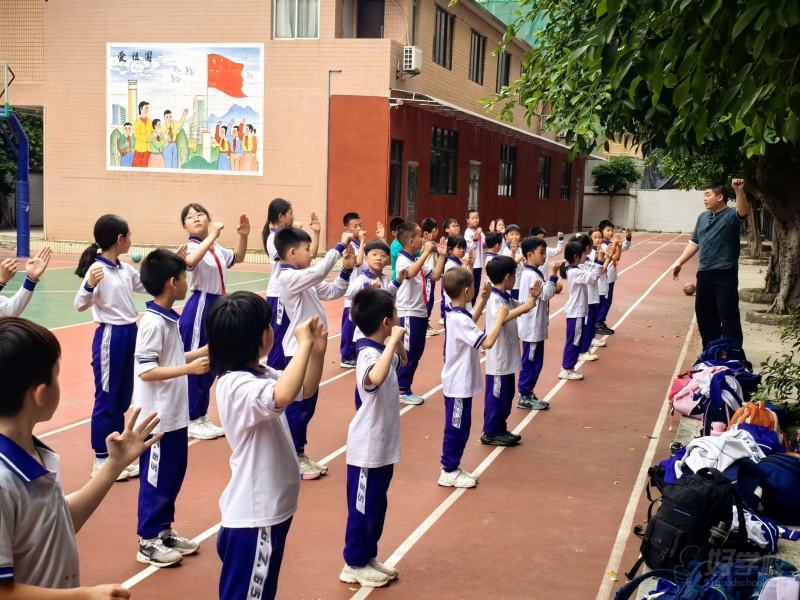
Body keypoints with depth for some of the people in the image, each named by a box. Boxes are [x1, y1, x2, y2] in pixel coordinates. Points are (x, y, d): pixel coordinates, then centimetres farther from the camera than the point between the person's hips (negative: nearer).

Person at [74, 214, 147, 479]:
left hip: (129, 335, 8)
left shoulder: (126, 269, 7)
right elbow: (80, 305, -23)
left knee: (122, 399, 15)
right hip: (109, 337, -8)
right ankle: (101, 461, 13)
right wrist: (90, 285, -42)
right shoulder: (96, 269, -16)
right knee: (106, 400, 2)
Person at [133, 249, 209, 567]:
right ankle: (148, 542, 15)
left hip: (175, 415, 9)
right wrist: (190, 368, -28)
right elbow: (146, 371, -24)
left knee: (173, 475, 18)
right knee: (156, 479, 2)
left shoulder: (169, 319, 8)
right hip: (157, 418, -9)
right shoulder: (153, 323, -20)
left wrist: (205, 350, 11)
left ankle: (164, 531, 31)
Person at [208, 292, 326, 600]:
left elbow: (306, 388, 18)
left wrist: (317, 349, 0)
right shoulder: (236, 385, -26)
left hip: (270, 506, 10)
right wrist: (303, 344, -34)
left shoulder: (261, 374, 5)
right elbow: (283, 396, -46)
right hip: (254, 514, -10)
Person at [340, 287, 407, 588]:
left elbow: (402, 361, 26)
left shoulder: (382, 351, 4)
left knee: (377, 506, 20)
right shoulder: (369, 355, -25)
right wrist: (393, 340, -40)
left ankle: (368, 557, 34)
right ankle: (354, 565, 20)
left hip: (383, 446, 9)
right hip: (368, 448, -9)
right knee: (362, 508, 6)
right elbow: (376, 378, -49)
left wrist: (396, 341, 6)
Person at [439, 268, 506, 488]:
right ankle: (448, 473, 12)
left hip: (460, 382, 10)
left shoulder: (457, 314, 5)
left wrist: (483, 300, 18)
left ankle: (453, 467, 28)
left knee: (460, 427, 18)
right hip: (459, 385, -10)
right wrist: (500, 318, -19)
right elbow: (487, 342, -29)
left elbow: (472, 324, 27)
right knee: (456, 428, 2)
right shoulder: (459, 319, -25)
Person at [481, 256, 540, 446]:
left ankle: (500, 429, 27)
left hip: (507, 357, 10)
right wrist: (525, 307, -39)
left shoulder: (506, 298, 10)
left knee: (506, 395, 17)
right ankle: (490, 433, 10)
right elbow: (501, 318, -39)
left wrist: (532, 298, 7)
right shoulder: (494, 298, -19)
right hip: (498, 358, -10)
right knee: (496, 395, 0)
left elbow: (519, 308, 26)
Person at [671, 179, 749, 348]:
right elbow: (694, 242, 19)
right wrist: (679, 262, 14)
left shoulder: (731, 215, -8)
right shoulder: (703, 217, 13)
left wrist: (739, 191, -48)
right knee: (704, 315, 14)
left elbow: (744, 211, -31)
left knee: (728, 317, -8)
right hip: (704, 273, 7)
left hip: (725, 274, -7)